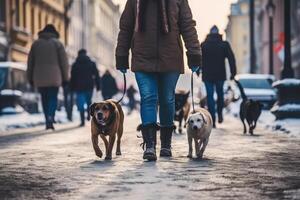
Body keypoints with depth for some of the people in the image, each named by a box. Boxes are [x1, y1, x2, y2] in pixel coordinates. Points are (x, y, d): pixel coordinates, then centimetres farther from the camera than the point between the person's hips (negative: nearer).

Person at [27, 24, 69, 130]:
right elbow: (64, 62, 1)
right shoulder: (57, 43, 4)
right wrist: (65, 78, 6)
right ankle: (50, 118, -21)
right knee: (53, 98, 1)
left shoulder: (36, 44, 10)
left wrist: (30, 78, 15)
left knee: (44, 98, 10)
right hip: (54, 77, -2)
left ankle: (48, 120, 8)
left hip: (39, 77, 2)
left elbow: (30, 62, 10)